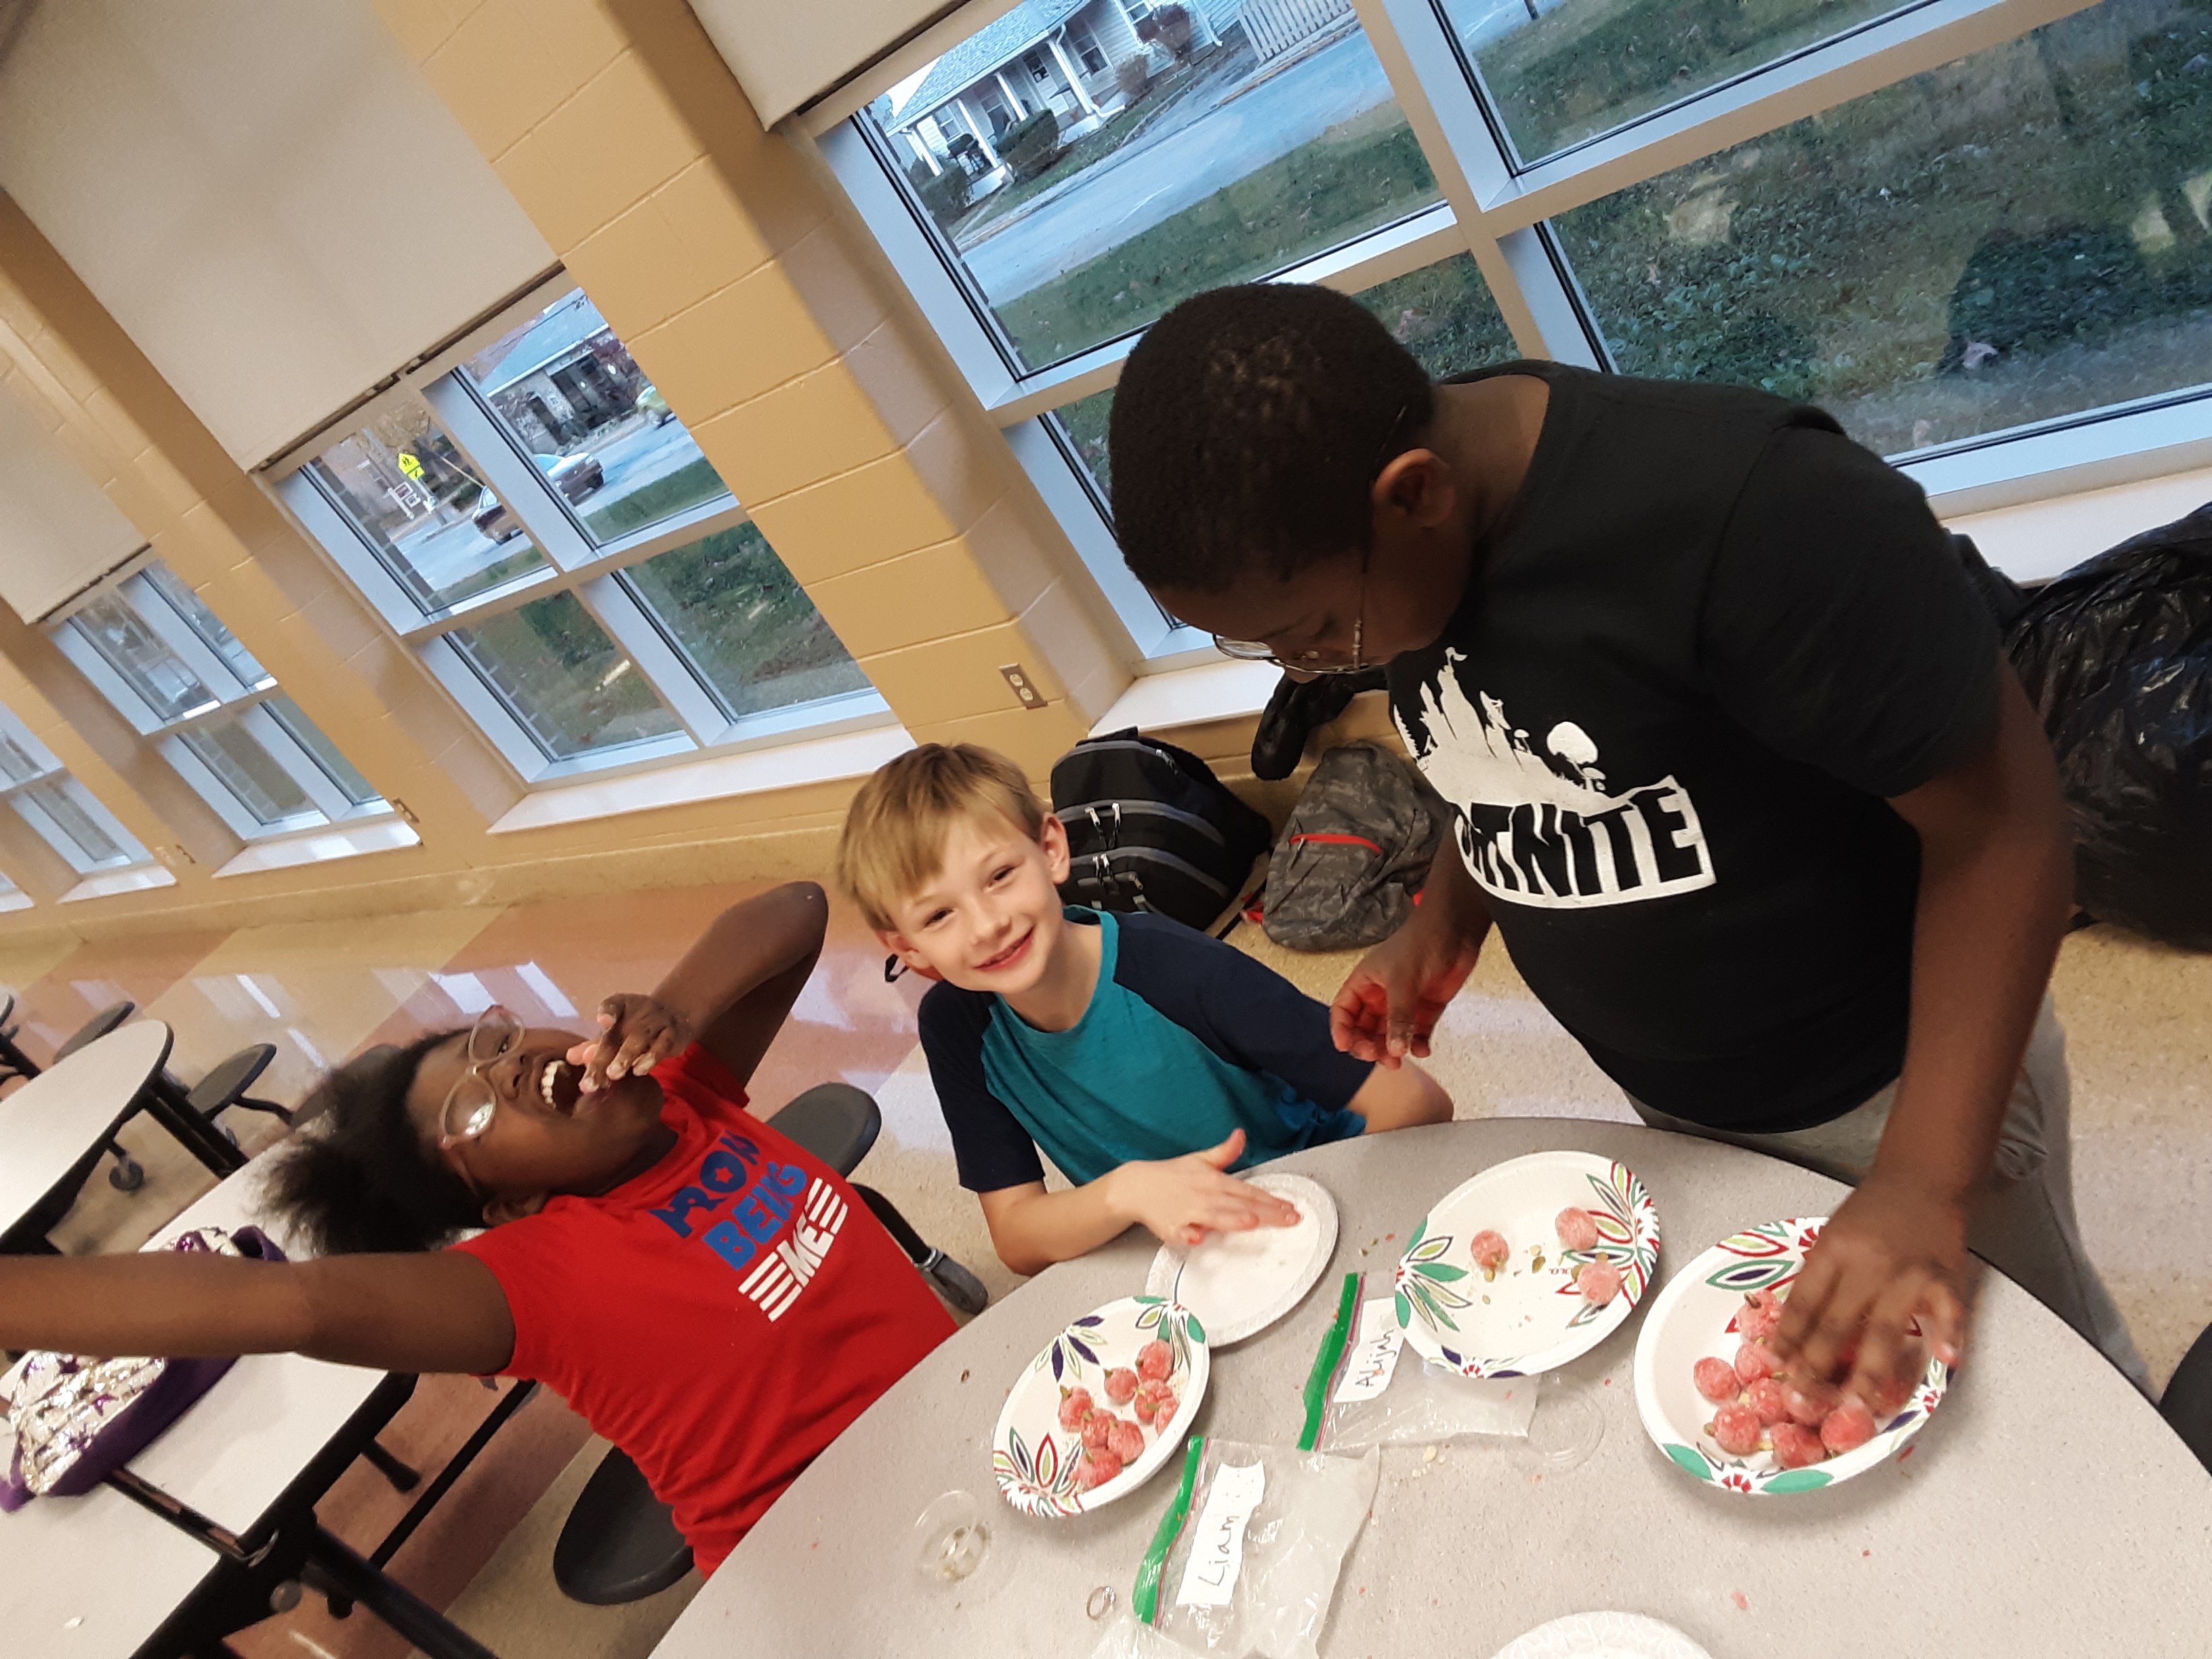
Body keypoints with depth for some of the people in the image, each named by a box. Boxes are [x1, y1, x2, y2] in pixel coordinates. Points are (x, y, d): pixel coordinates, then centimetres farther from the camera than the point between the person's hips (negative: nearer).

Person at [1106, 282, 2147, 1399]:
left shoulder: (1738, 505, -34)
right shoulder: (1377, 542, -11)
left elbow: (2001, 822, -26)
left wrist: (1926, 1182, -30)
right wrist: (1445, 924, -8)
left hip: (1890, 1088, -5)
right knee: (1778, 1379, 25)